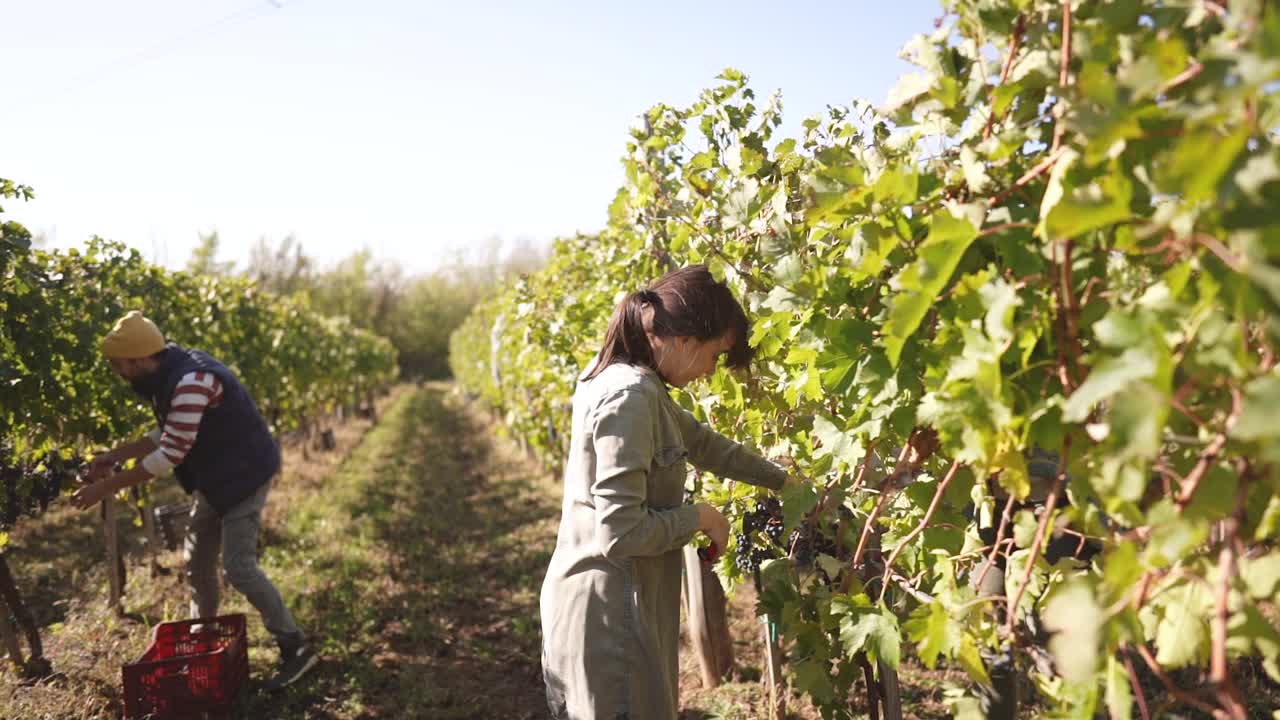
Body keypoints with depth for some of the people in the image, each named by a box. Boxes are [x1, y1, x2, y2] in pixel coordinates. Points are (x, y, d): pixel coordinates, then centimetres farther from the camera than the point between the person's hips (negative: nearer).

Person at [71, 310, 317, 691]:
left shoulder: (191, 382, -29)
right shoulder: (170, 372, 3)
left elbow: (170, 455, -26)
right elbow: (167, 433, 15)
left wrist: (106, 487, -18)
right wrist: (115, 455, 9)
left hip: (244, 473, -10)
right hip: (218, 475, 10)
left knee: (239, 567, -12)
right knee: (197, 560, 16)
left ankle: (296, 649, -2)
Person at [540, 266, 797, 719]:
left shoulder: (632, 384, 6)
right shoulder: (629, 399, -24)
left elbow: (703, 442, 18)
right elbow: (622, 532, -26)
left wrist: (784, 482, 23)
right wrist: (700, 516, -10)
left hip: (601, 599, 9)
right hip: (607, 610, -9)